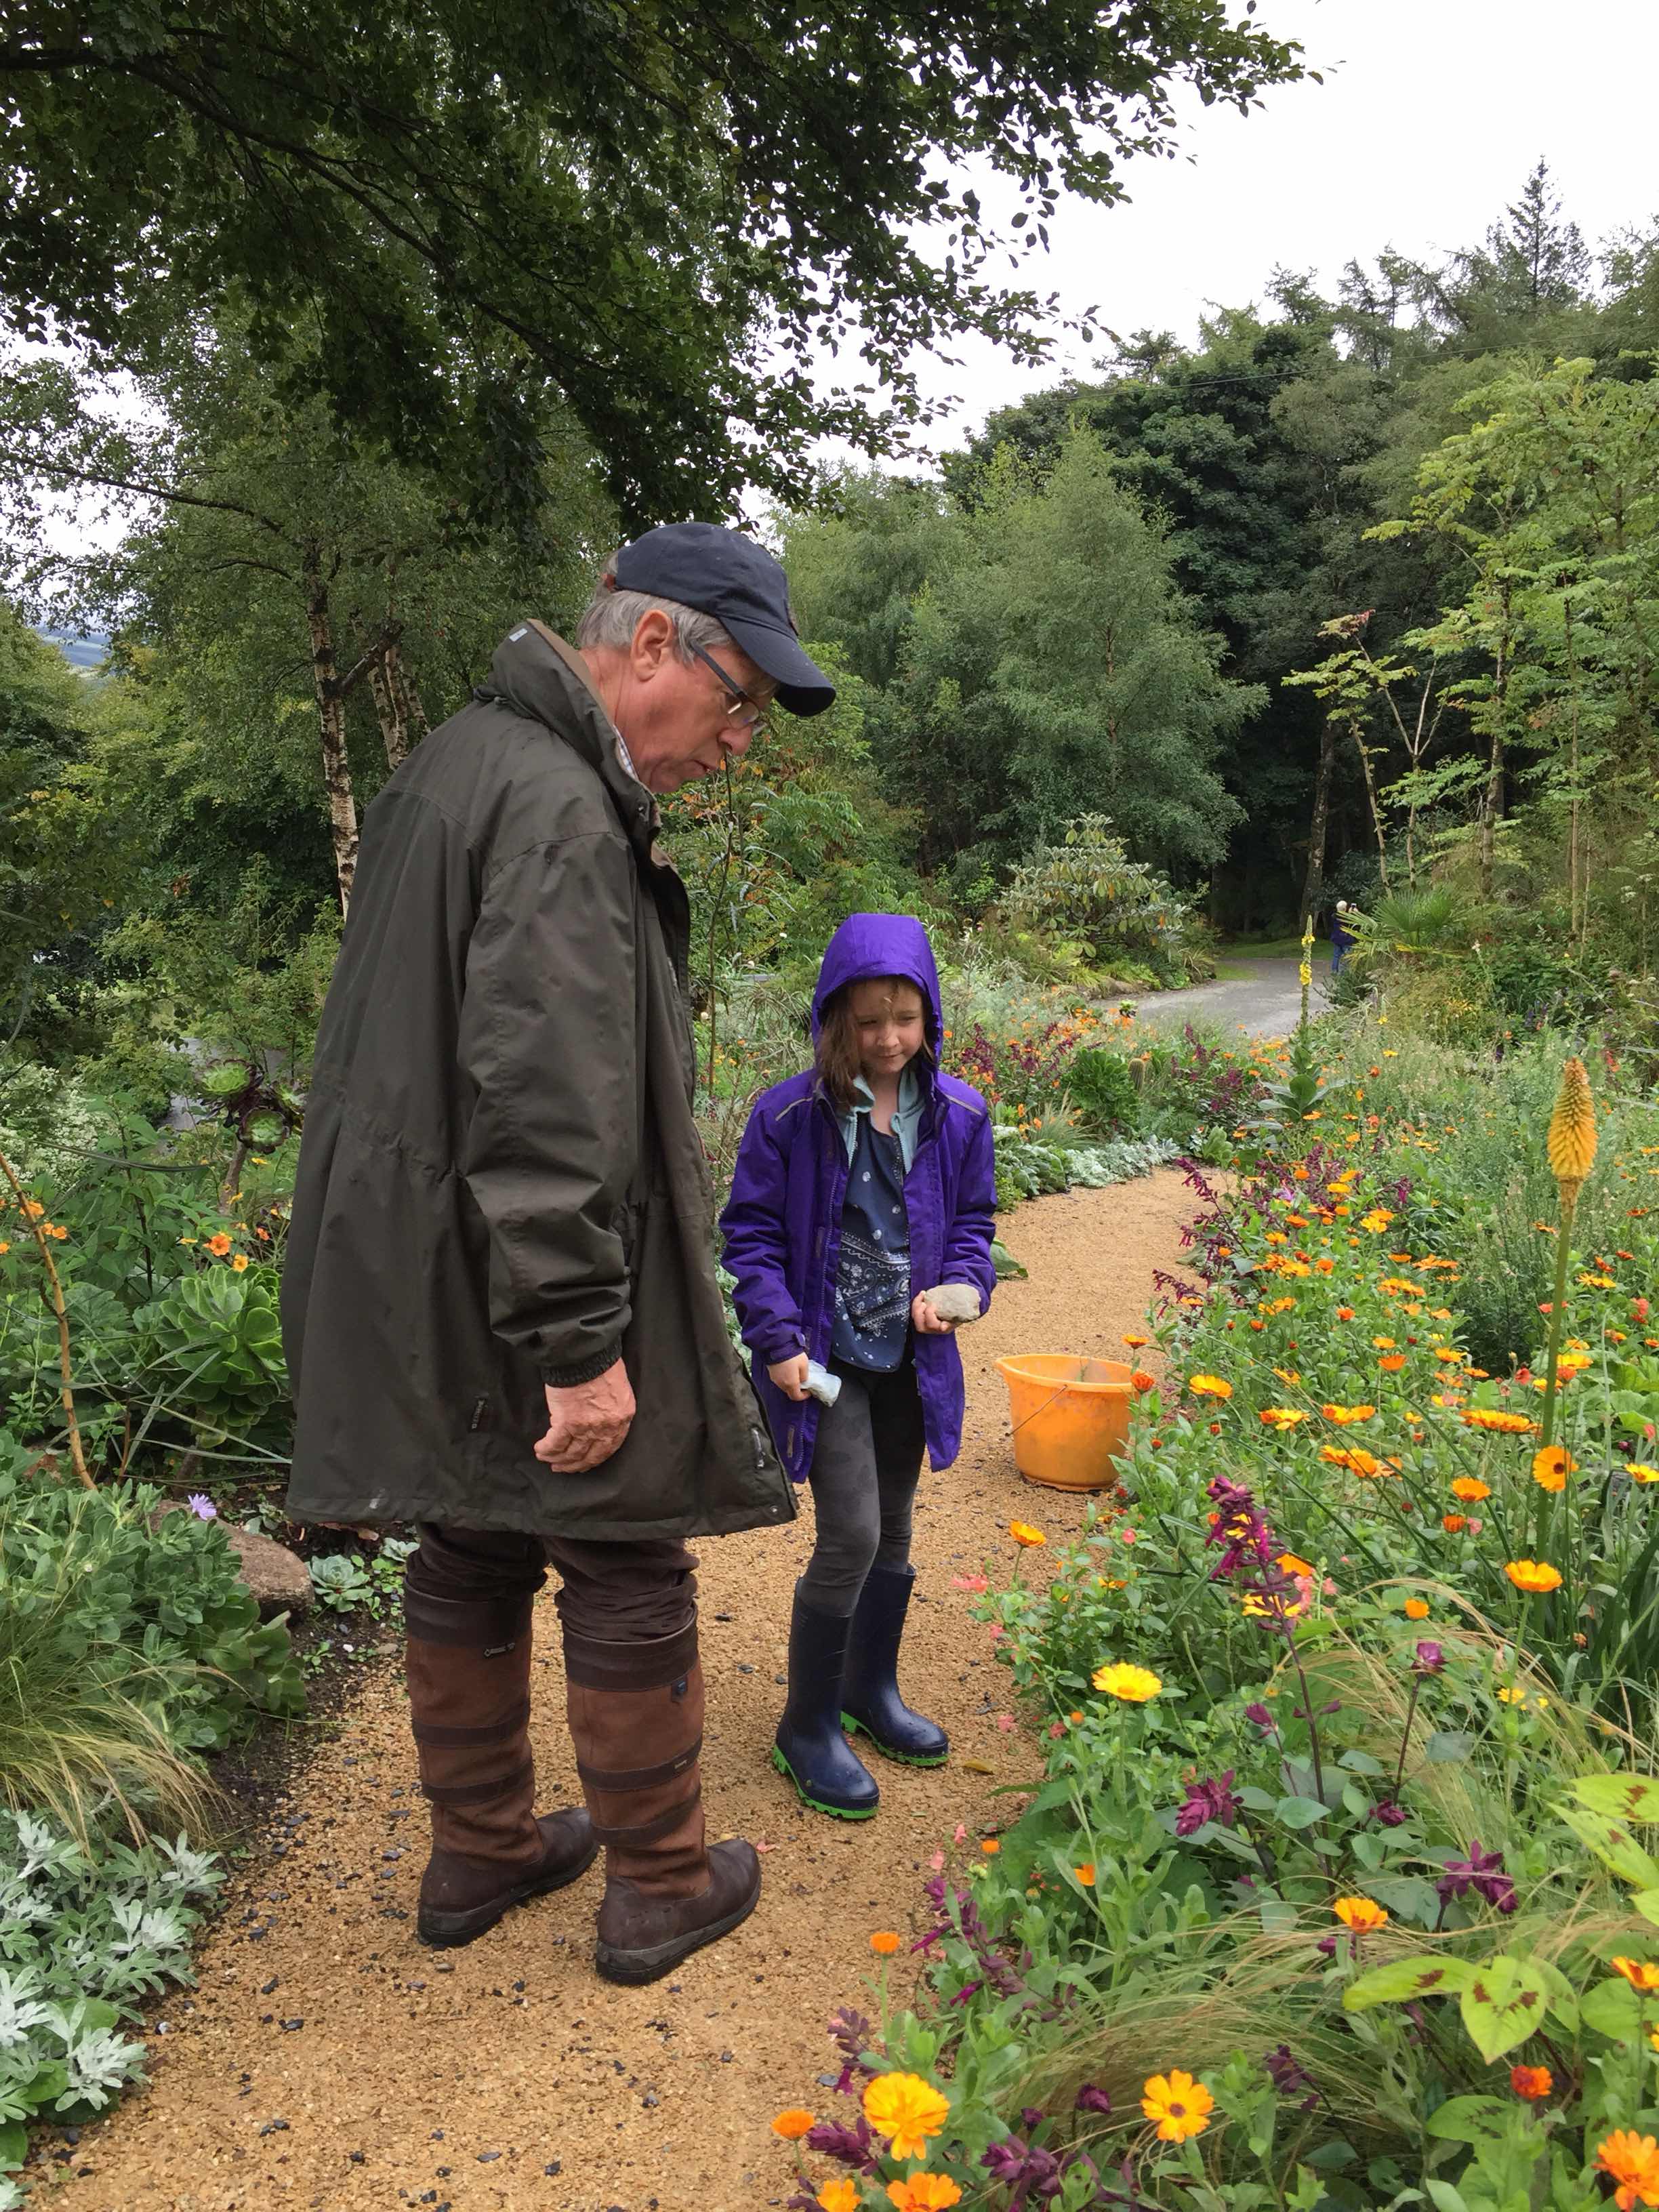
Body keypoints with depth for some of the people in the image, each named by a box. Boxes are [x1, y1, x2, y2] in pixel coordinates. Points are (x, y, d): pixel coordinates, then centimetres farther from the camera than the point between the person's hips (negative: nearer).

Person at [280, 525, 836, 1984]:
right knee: (629, 1584, 7)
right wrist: (581, 1344, -24)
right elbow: (544, 1110, -28)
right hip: (521, 1292, -10)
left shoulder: (459, 759, 13)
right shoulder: (561, 814, -21)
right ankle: (660, 1890, 25)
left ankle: (480, 1857, 37)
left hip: (425, 1287, 10)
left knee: (471, 1563, 20)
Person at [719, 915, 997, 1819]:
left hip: (909, 1359, 5)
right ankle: (807, 1730, 11)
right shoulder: (788, 1115, -13)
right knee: (851, 1536, -8)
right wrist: (779, 1341, -16)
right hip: (825, 1357, -5)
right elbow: (751, 1237, -8)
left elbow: (972, 1222, 8)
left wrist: (956, 1288, -11)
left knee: (893, 1532, 18)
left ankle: (871, 1691, 39)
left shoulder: (957, 1114, -2)